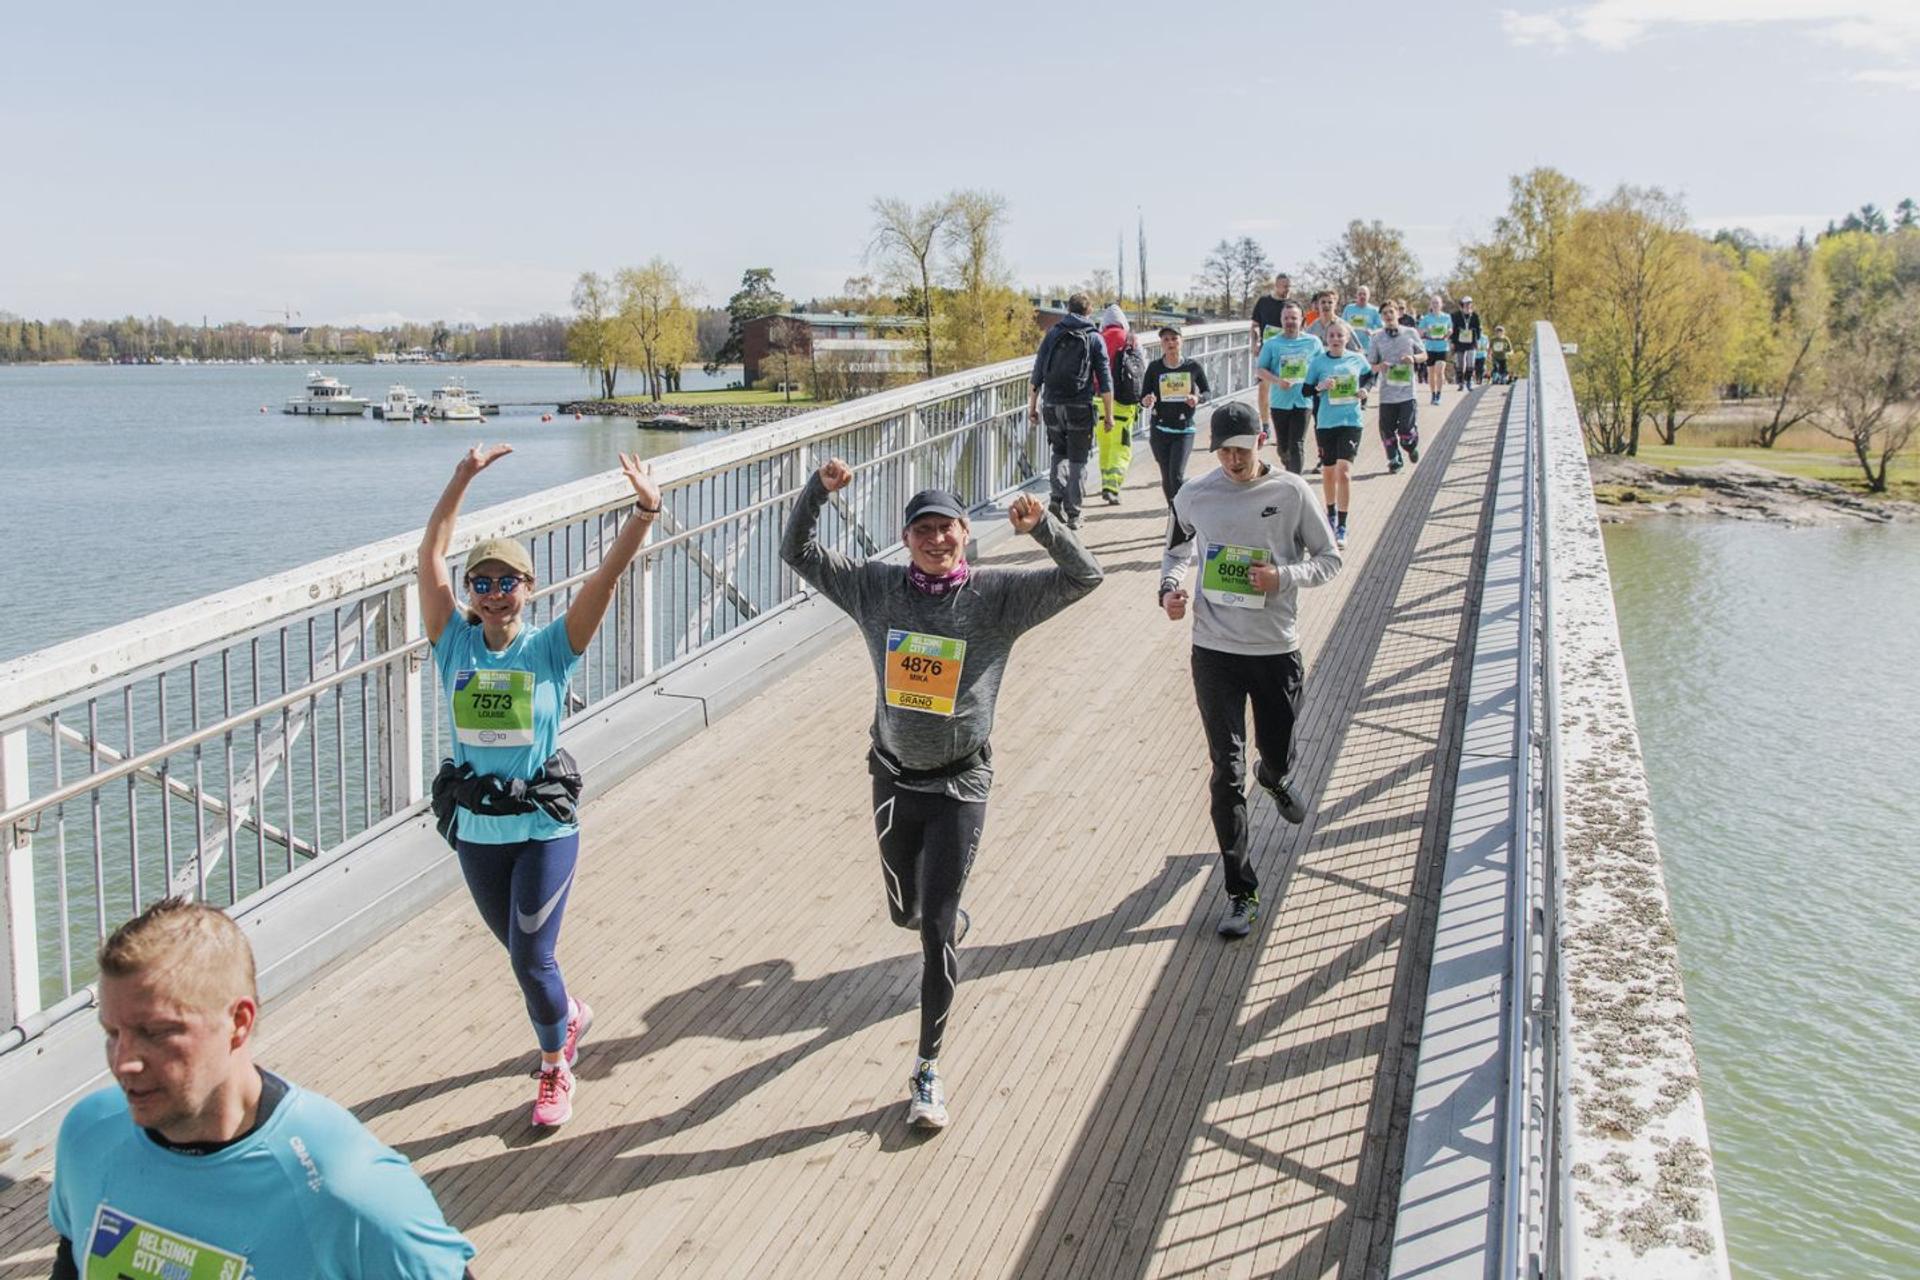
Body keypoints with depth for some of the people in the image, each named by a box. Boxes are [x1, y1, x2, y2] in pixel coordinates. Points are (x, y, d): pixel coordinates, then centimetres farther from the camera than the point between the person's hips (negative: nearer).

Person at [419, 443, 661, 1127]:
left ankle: (556, 1068, 20)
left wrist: (644, 514, -29)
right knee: (520, 951, 20)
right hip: (476, 827, 3)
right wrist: (462, 479, -13)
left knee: (531, 957, -5)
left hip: (545, 826, -3)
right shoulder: (455, 643, -3)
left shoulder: (550, 648, -8)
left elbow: (608, 571, -18)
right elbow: (430, 553, -7)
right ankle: (568, 1014, 51)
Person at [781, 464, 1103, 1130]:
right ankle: (950, 920, 60)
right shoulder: (876, 588, -2)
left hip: (960, 782, -3)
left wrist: (1040, 525, -29)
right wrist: (818, 490, -15)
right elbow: (797, 552, 1)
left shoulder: (998, 595, -8)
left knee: (936, 929, -5)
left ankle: (928, 1070, 8)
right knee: (905, 913, 20)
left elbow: (1084, 576, -12)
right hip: (894, 775, 3)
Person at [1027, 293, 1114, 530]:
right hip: (1080, 407, -2)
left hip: (1053, 406, 2)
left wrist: (1032, 405, 11)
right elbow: (1105, 381, -1)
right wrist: (1109, 414, 3)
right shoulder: (1094, 338, 3)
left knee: (1059, 453, 20)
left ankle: (1056, 497, 1)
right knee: (1078, 460, 6)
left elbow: (1038, 373, 6)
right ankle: (1073, 514, 4)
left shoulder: (1052, 334, 8)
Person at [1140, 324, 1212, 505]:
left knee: (1177, 476, -15)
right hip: (1160, 429, 2)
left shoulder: (1193, 366, -2)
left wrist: (1198, 398, -11)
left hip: (1184, 429, -2)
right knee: (1166, 478, 7)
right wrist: (1146, 402, -22)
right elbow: (1143, 399, 2)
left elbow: (1208, 391, 11)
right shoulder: (1154, 368, -1)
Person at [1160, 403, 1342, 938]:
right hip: (1215, 652, 0)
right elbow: (1177, 551, 18)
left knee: (1277, 757, 16)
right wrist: (1170, 588, -3)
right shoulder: (1193, 497, 0)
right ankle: (1242, 894, 4)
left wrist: (1283, 577, -16)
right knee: (1227, 773, -5)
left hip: (1278, 650, 0)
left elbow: (1329, 560, 3)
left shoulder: (1292, 492, -4)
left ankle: (1277, 776, 57)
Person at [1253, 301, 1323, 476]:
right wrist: (1278, 381, -14)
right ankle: (1290, 471, 39)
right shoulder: (1272, 343, 3)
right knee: (1282, 446, 12)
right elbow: (1259, 370, 2)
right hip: (1279, 401, 1)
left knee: (1296, 446, -10)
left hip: (1303, 401, -1)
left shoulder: (1313, 342, 5)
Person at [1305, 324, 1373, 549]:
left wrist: (1364, 391, 2)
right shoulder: (1318, 362, -1)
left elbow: (1370, 376, 20)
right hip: (1325, 423, 1)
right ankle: (1331, 515, 38)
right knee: (1328, 472, 13)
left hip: (1351, 422, -1)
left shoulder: (1357, 359, 2)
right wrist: (1320, 386, -17)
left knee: (1344, 471, -14)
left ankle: (1341, 528, -9)